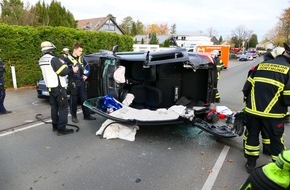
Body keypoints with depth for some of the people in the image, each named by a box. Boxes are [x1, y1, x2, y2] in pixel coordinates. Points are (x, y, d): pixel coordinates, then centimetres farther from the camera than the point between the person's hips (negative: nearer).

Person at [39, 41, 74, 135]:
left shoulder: (41, 60, 8)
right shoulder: (53, 59, -20)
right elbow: (64, 71, -22)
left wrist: (59, 64, 9)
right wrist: (64, 65, -2)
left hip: (50, 87, 9)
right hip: (58, 87, -9)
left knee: (54, 106, 17)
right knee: (63, 107, -2)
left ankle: (55, 126, 27)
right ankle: (61, 129, -1)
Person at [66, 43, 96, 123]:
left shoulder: (81, 58, 9)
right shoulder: (68, 59, -8)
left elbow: (87, 66, 20)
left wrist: (86, 75, 8)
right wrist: (72, 70, -28)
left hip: (82, 82, 5)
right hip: (73, 83, -5)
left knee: (84, 99, 11)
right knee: (74, 100, 5)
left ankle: (87, 115, 21)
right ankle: (74, 116, 19)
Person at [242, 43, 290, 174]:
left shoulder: (261, 65, 6)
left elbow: (247, 86, 6)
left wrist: (249, 101, 21)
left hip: (252, 110, 3)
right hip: (273, 113, -3)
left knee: (252, 135, 17)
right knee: (276, 140, 13)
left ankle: (251, 163, 26)